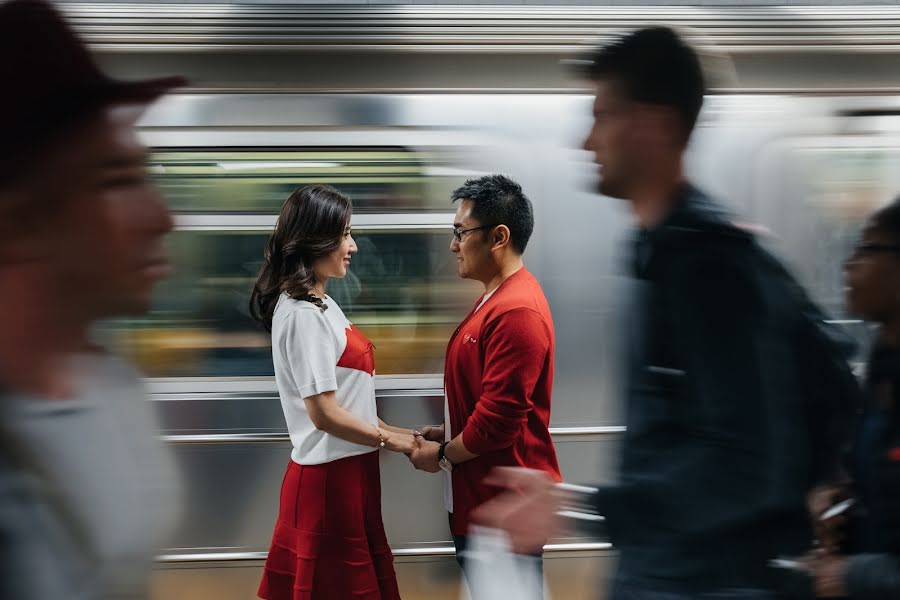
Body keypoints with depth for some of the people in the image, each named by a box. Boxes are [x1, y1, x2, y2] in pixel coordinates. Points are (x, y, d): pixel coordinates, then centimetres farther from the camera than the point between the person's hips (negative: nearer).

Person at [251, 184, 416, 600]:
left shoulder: (320, 304, 11)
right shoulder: (302, 313, -18)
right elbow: (323, 412, -21)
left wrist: (398, 432, 9)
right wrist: (391, 439, -10)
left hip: (346, 470, 9)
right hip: (330, 476, -9)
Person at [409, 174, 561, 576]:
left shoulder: (516, 312, -22)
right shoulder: (500, 298, 13)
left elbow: (499, 418, -24)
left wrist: (442, 455, -10)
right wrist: (446, 434, 8)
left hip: (504, 509, -10)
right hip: (486, 499, 10)